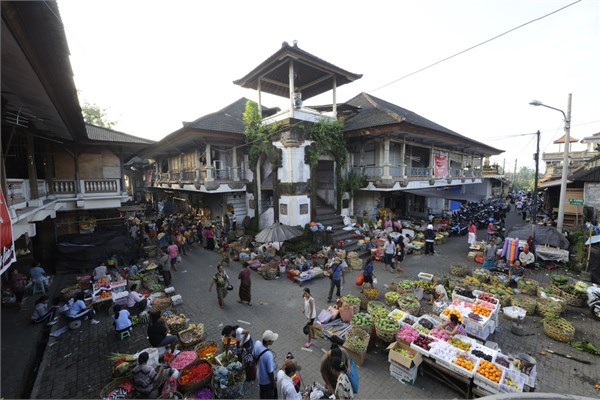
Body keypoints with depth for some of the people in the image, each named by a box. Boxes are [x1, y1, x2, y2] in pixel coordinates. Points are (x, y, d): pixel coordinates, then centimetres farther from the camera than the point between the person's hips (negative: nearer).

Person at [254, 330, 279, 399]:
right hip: (267, 380, -6)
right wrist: (274, 383, -9)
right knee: (269, 396, 22)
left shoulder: (257, 343, -22)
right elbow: (270, 372, -27)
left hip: (260, 375, 6)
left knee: (262, 392, 32)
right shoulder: (268, 354, -41)